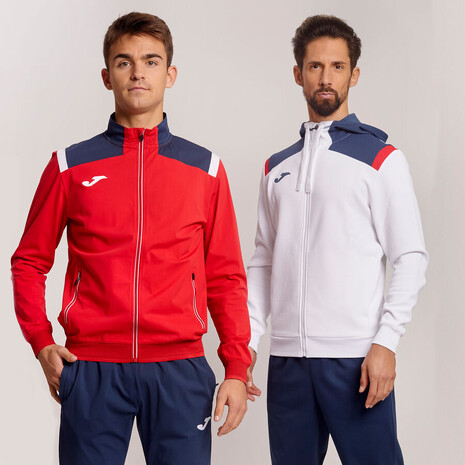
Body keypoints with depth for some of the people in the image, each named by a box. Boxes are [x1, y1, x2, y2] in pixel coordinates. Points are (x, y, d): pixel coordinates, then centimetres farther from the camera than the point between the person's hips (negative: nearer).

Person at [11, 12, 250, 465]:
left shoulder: (205, 169, 8)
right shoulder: (70, 166, 6)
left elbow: (225, 278, 9)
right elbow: (29, 262, 12)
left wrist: (237, 368, 2)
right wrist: (42, 344, -1)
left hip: (179, 368, 1)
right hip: (90, 369, 0)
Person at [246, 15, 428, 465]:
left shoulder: (381, 157, 1)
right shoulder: (276, 168, 15)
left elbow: (411, 258, -3)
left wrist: (386, 342, -12)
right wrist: (246, 342, 7)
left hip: (356, 358, -4)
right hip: (287, 359, 4)